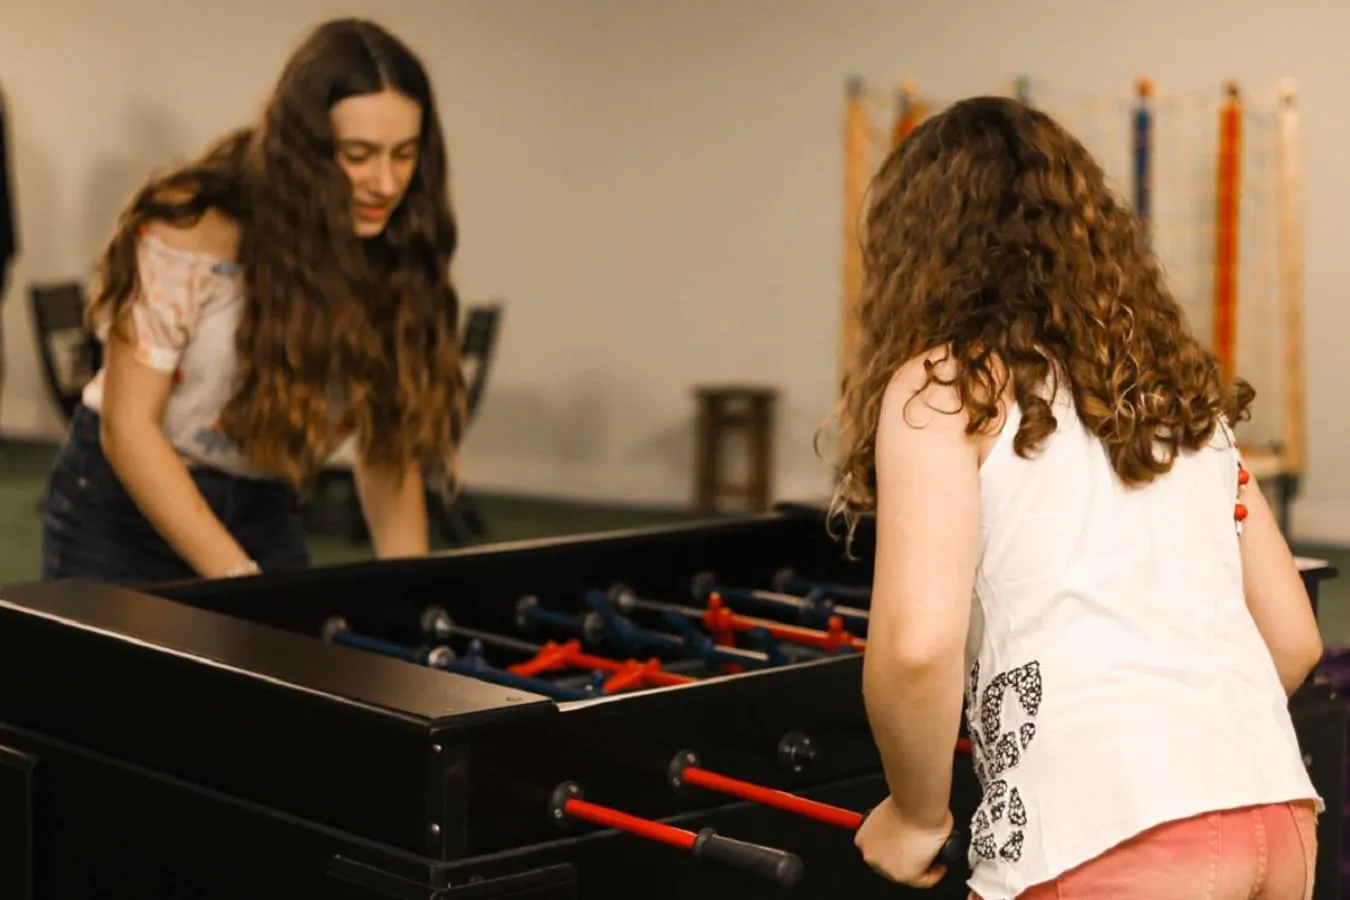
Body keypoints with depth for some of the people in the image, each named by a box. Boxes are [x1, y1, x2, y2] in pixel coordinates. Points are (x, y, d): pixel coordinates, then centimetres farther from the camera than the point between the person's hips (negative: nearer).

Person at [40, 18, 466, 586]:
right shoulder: (193, 232, -21)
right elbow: (127, 427, -21)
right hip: (127, 510, -4)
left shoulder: (393, 263, -7)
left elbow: (388, 449, -1)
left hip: (265, 518, 4)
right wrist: (242, 585, -27)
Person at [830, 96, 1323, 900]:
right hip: (1277, 816, 7)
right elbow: (1294, 637, 22)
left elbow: (917, 645, -12)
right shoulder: (1185, 388, 21)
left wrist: (918, 815, 3)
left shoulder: (944, 383, 1)